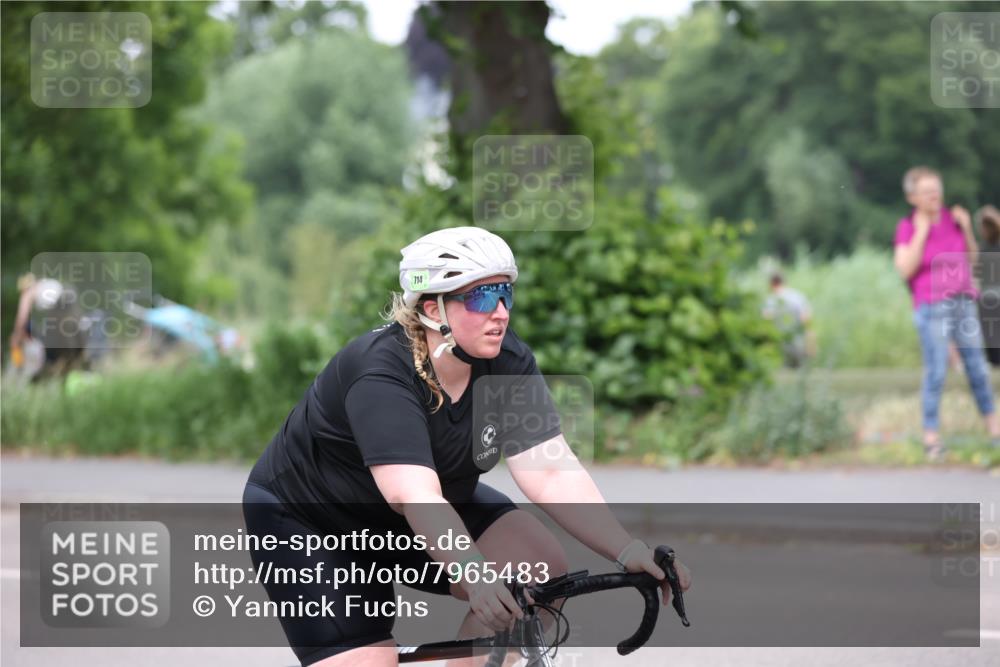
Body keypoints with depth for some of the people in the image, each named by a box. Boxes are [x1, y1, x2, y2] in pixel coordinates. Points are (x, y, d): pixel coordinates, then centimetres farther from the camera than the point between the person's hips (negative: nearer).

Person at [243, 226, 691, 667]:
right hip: (306, 521, -6)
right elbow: (414, 498, -45)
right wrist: (477, 575, -59)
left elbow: (554, 473, -23)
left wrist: (627, 551, -37)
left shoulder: (508, 363, -16)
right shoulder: (380, 374, -33)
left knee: (543, 570, -17)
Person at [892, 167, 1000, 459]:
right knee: (936, 372, -10)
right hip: (931, 308, -4)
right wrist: (921, 233, -21)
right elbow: (905, 270, -17)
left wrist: (966, 228, -5)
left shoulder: (951, 218, 4)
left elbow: (971, 260, 10)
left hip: (963, 303, 4)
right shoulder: (906, 228, -7)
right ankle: (931, 438, -2)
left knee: (977, 366, 8)